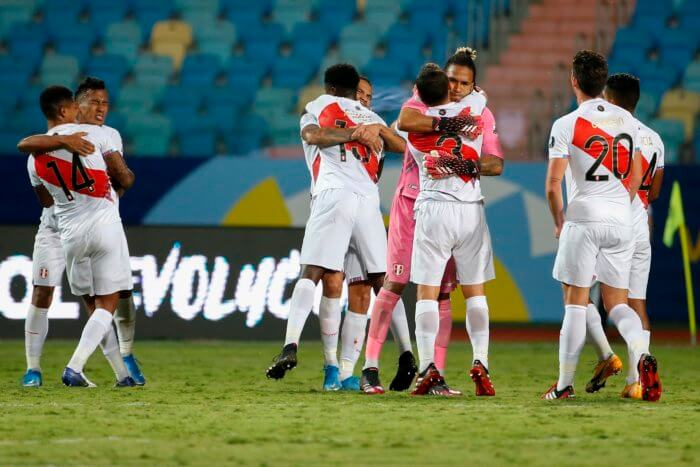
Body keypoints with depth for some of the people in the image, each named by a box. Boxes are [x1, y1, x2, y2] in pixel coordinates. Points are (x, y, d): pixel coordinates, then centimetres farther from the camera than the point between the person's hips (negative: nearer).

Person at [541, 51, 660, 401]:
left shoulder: (566, 125, -7)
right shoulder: (627, 121, 8)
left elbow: (553, 185, -7)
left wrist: (559, 224, 7)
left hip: (584, 218, -4)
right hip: (622, 221, 4)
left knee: (575, 303, 3)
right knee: (616, 303, 10)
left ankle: (564, 384, 6)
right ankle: (641, 355, -18)